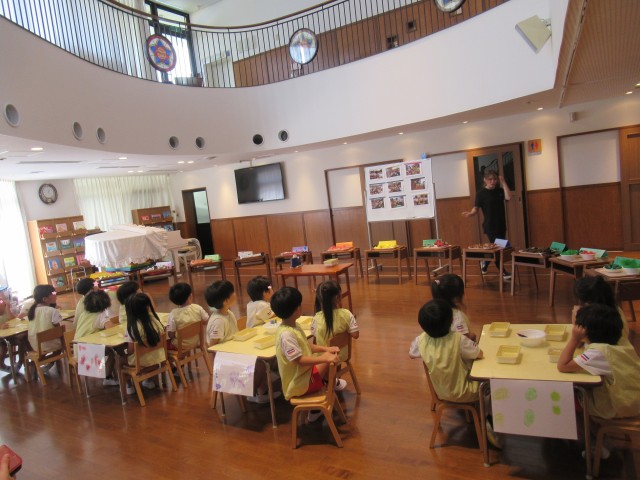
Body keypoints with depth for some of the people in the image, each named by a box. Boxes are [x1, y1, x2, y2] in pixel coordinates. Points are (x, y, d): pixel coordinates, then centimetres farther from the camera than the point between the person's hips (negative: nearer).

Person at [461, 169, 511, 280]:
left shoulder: (500, 190, 5)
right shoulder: (481, 193, -7)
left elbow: (508, 197, -14)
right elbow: (476, 208, -10)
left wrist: (503, 182, -11)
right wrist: (470, 213, -32)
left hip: (501, 224, 6)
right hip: (490, 225, -5)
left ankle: (485, 264, 34)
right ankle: (502, 271, 7)